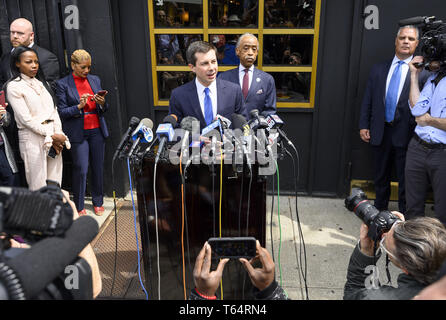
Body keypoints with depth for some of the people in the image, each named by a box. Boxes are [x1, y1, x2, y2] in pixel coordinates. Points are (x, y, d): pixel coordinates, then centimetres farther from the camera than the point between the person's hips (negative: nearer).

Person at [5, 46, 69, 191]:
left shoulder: (42, 83, 15)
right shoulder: (13, 86, -4)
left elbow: (54, 111, 10)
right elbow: (26, 119, -10)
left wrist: (58, 135, -4)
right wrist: (51, 136, -11)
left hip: (54, 138, 6)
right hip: (32, 138, -6)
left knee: (55, 184, 6)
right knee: (38, 186, -3)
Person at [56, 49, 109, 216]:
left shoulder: (95, 80, 10)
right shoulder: (63, 84, -2)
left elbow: (104, 109, 13)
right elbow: (62, 112, -5)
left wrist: (102, 103, -9)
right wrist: (79, 106, -19)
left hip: (97, 131, 4)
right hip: (78, 133, -4)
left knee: (98, 168, 8)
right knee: (80, 170, -4)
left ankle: (98, 202, 24)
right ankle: (79, 207, 12)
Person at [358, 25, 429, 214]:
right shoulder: (378, 70, 9)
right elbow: (367, 100, 8)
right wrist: (363, 126, 3)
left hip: (406, 133, -3)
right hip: (380, 132, 4)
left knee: (405, 180, 6)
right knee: (381, 177, 17)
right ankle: (380, 211, 35)